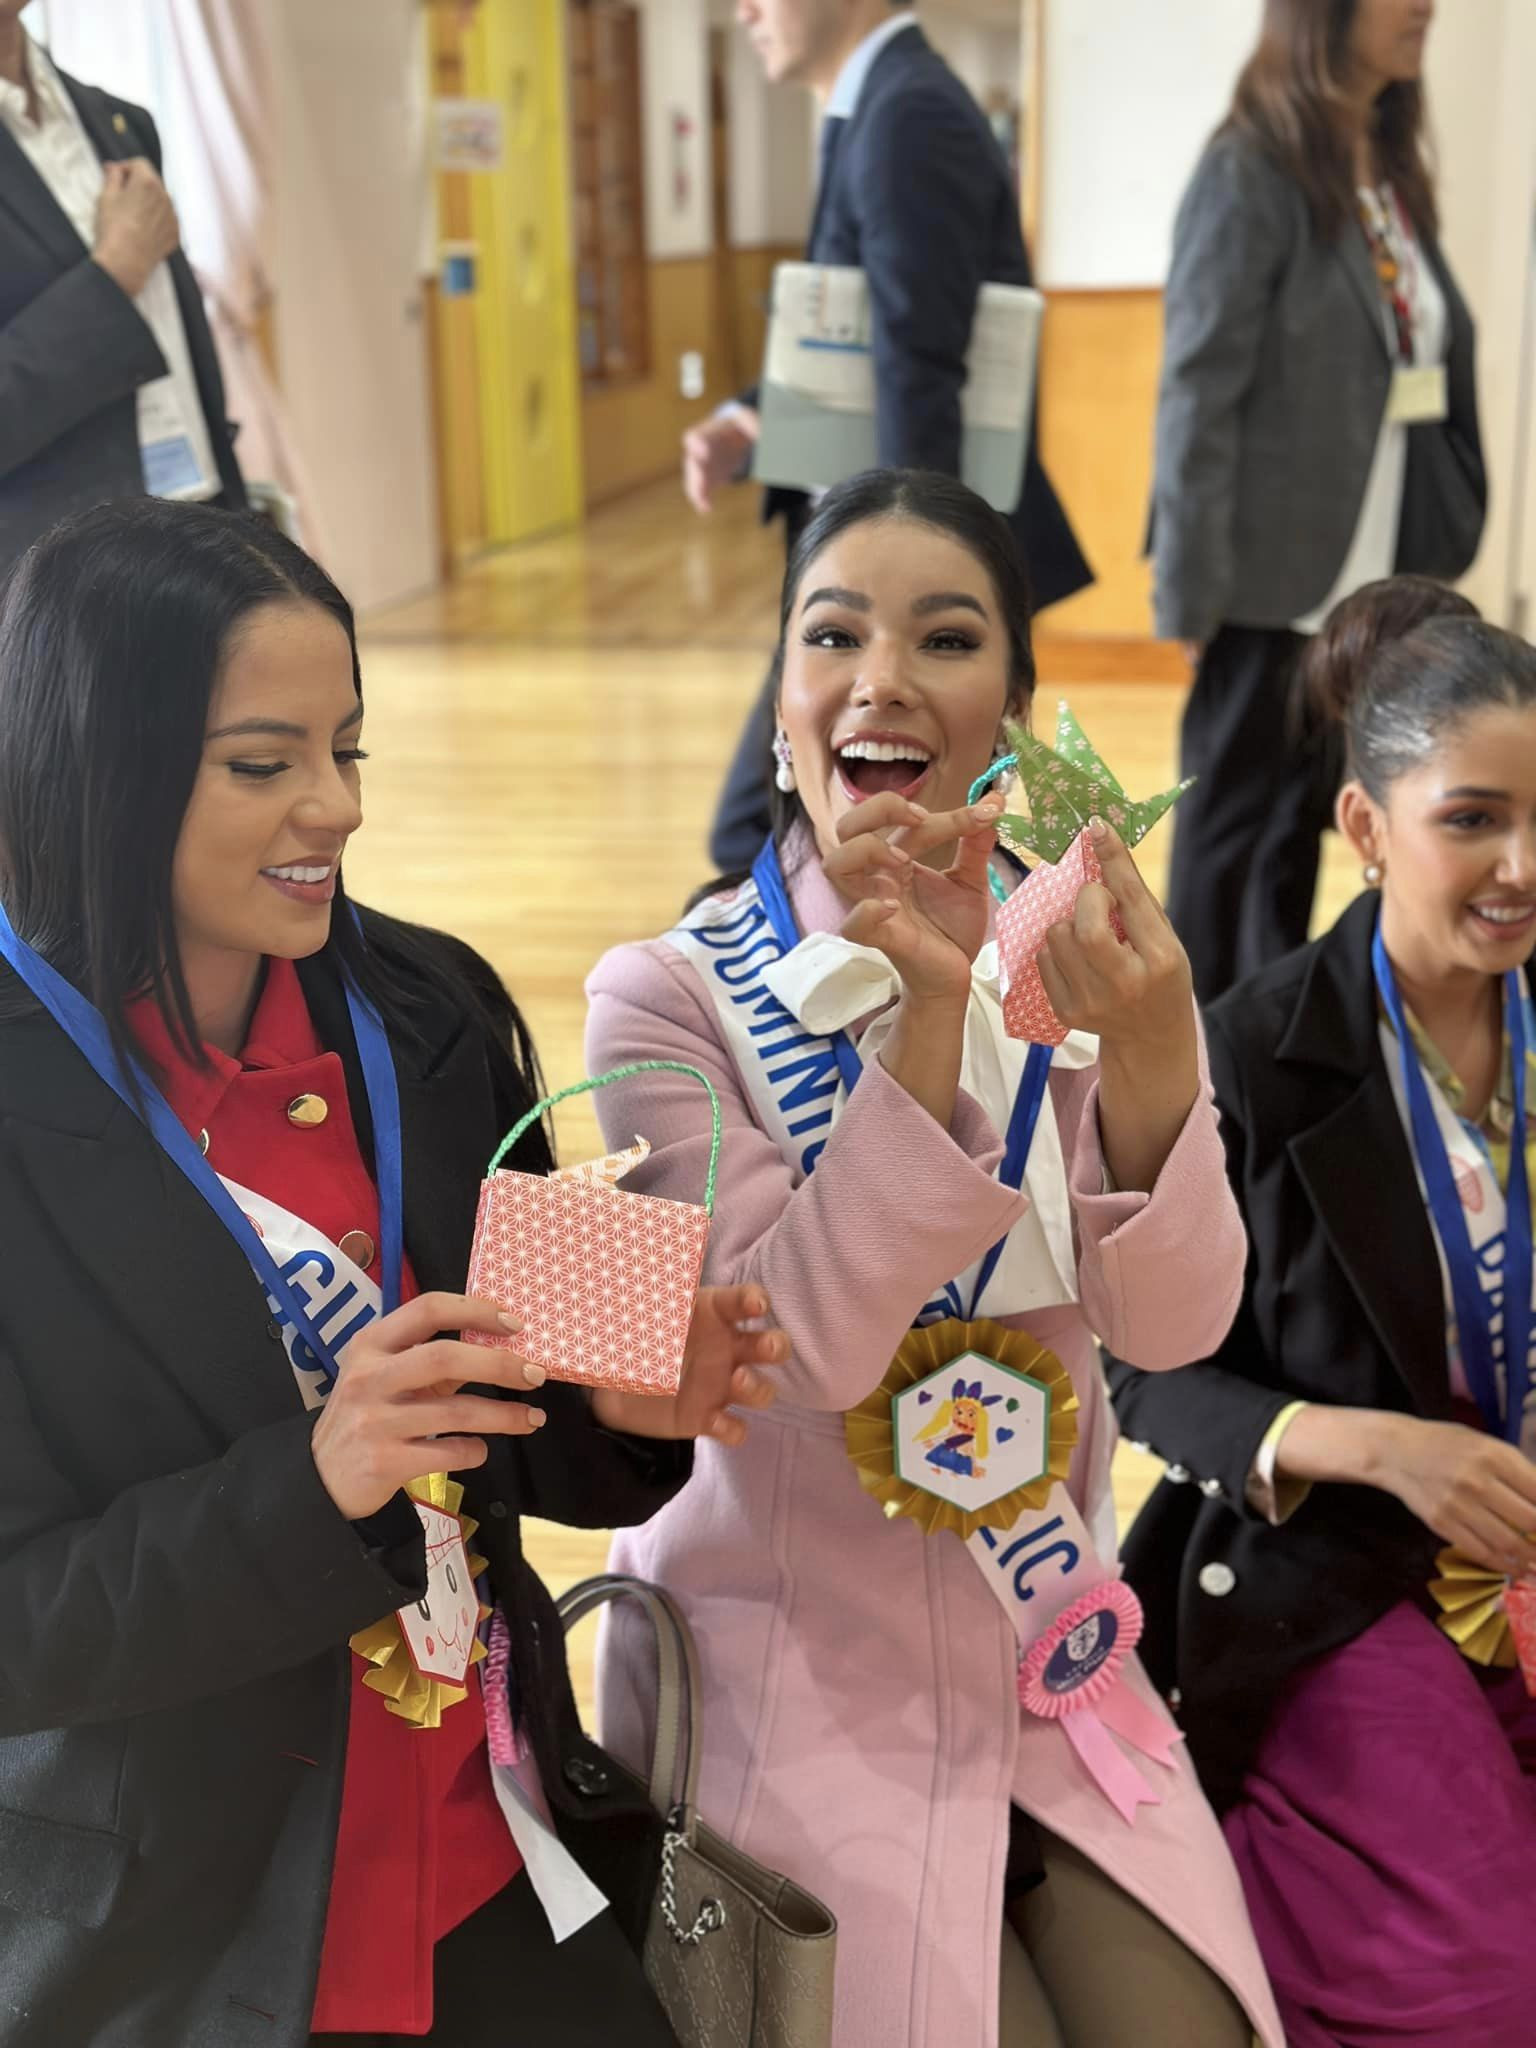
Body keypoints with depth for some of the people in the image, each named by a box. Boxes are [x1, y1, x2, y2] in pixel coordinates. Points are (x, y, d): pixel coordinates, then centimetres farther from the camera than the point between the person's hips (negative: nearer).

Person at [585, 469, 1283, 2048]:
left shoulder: (1072, 962, -3)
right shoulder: (672, 998, -13)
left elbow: (1172, 1322, -15)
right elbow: (805, 1346, -23)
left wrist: (1151, 1058, -34)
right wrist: (927, 1010, -34)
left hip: (1050, 1664, 3)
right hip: (795, 1683, -3)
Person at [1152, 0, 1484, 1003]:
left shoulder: (1393, 173, 12)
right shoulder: (1250, 178, -11)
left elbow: (1433, 373, 11)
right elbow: (1199, 397, -14)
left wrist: (1439, 541, 4)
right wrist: (1195, 593, -16)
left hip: (1372, 579, 7)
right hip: (1279, 578, -7)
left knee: (1305, 819, 15)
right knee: (1232, 824, 6)